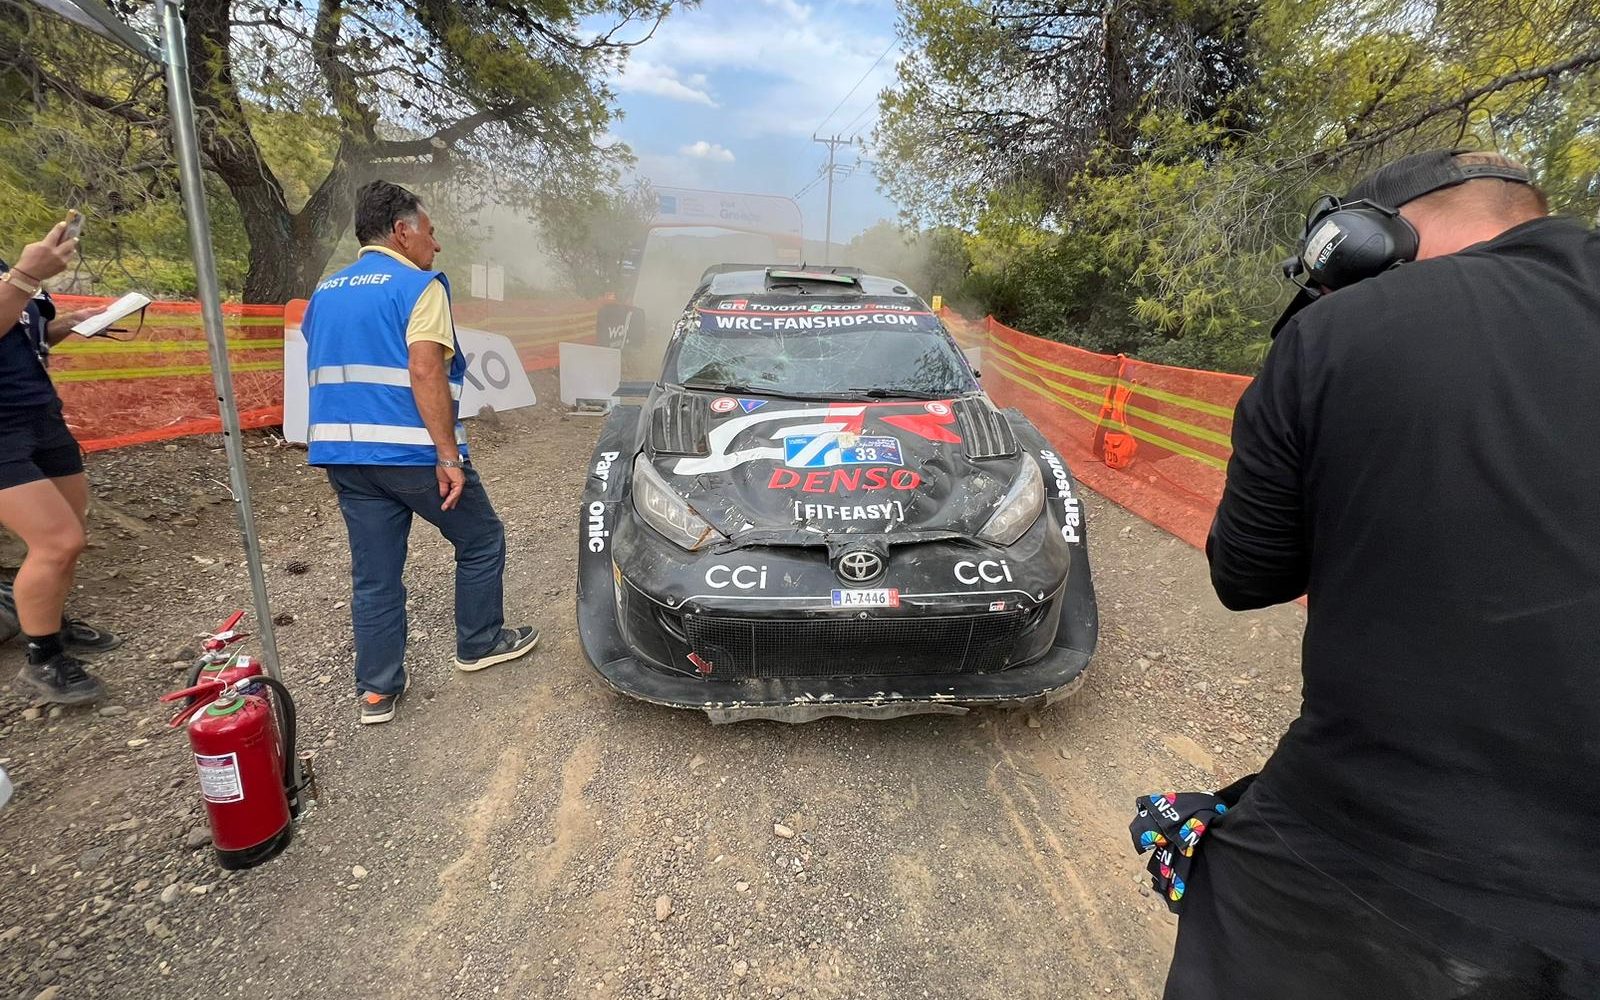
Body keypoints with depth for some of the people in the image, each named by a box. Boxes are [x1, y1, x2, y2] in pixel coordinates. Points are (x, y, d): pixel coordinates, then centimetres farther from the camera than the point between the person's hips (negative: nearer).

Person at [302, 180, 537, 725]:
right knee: (481, 541, 14)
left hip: (342, 454, 8)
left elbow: (322, 371, 22)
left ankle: (377, 691, 19)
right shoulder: (418, 286, -8)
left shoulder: (325, 292, 18)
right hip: (412, 452, -7)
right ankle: (479, 644, 27)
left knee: (373, 574, 12)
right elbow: (426, 372, -19)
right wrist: (449, 456, -20)